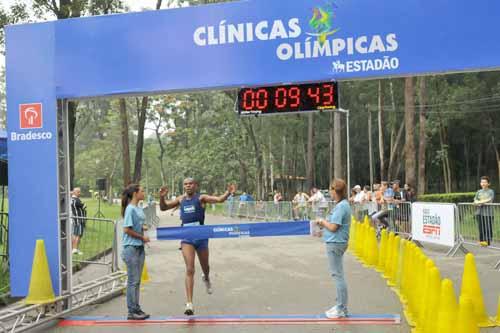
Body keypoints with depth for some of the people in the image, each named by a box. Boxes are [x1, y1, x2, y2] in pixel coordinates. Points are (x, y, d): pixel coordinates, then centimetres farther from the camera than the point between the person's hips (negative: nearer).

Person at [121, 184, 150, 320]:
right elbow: (127, 229, -17)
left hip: (140, 247, 8)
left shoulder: (139, 209, 10)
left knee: (137, 281, 14)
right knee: (133, 281, -1)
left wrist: (144, 228, 0)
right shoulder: (130, 209, -14)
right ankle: (132, 311, 8)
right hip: (131, 248, -8)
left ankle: (136, 309, 22)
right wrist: (142, 237, -11)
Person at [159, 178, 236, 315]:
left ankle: (206, 278, 57)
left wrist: (228, 193, -34)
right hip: (186, 237, 1)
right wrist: (162, 197, -8)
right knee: (190, 270, -9)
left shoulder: (201, 198, -3)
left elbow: (219, 199, -15)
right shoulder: (180, 199, 7)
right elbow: (163, 208, 12)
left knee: (205, 267, 19)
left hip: (201, 236, -1)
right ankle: (189, 304, -8)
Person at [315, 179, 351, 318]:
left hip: (335, 244, -10)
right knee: (338, 275, 17)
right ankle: (340, 305, 26)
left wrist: (322, 221, -5)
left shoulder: (341, 206, -19)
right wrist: (324, 224, 9)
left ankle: (342, 309, 3)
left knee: (338, 275, -4)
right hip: (336, 243, 10)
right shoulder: (342, 204, 11)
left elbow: (333, 227, -21)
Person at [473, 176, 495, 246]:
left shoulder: (491, 191, 3)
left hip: (488, 213, -4)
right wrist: (483, 202, -11)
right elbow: (475, 201, 8)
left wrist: (479, 202, -9)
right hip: (479, 212, 4)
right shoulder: (478, 192, 16)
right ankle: (482, 240, 7)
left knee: (488, 227, -6)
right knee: (481, 227, 3)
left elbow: (489, 200, -10)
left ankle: (488, 241, -3)